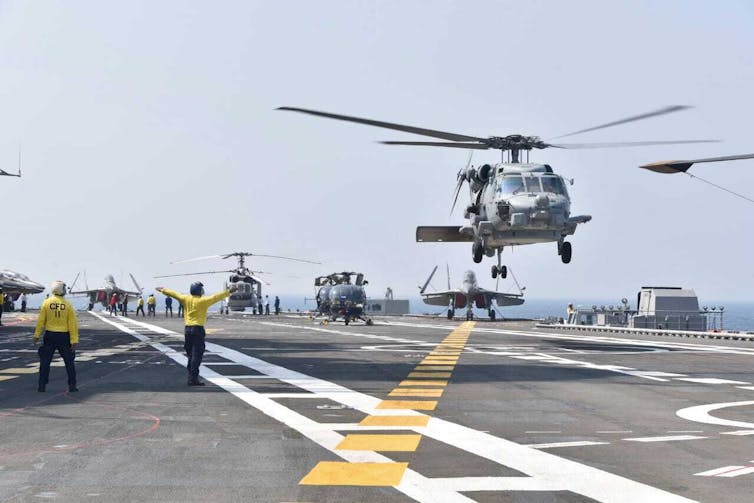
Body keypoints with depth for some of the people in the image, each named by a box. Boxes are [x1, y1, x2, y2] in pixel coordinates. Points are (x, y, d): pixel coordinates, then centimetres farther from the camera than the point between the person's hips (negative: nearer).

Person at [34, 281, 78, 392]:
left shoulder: (46, 303, -4)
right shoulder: (67, 304, -6)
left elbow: (41, 321, -2)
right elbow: (72, 324, -7)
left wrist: (37, 335, 6)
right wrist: (74, 340, -6)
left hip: (50, 335, 1)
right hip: (64, 336, 0)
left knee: (45, 361, 9)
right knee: (69, 361, 11)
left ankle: (42, 385, 7)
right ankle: (72, 385, 10)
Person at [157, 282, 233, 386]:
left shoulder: (186, 299, 4)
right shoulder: (203, 300, -10)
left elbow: (174, 294, 15)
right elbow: (216, 297, -14)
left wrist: (163, 290, 30)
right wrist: (228, 291, -11)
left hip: (188, 329, 6)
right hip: (198, 330, -6)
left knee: (190, 354, 15)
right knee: (197, 355, -5)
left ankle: (191, 377, 20)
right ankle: (193, 379, -10)